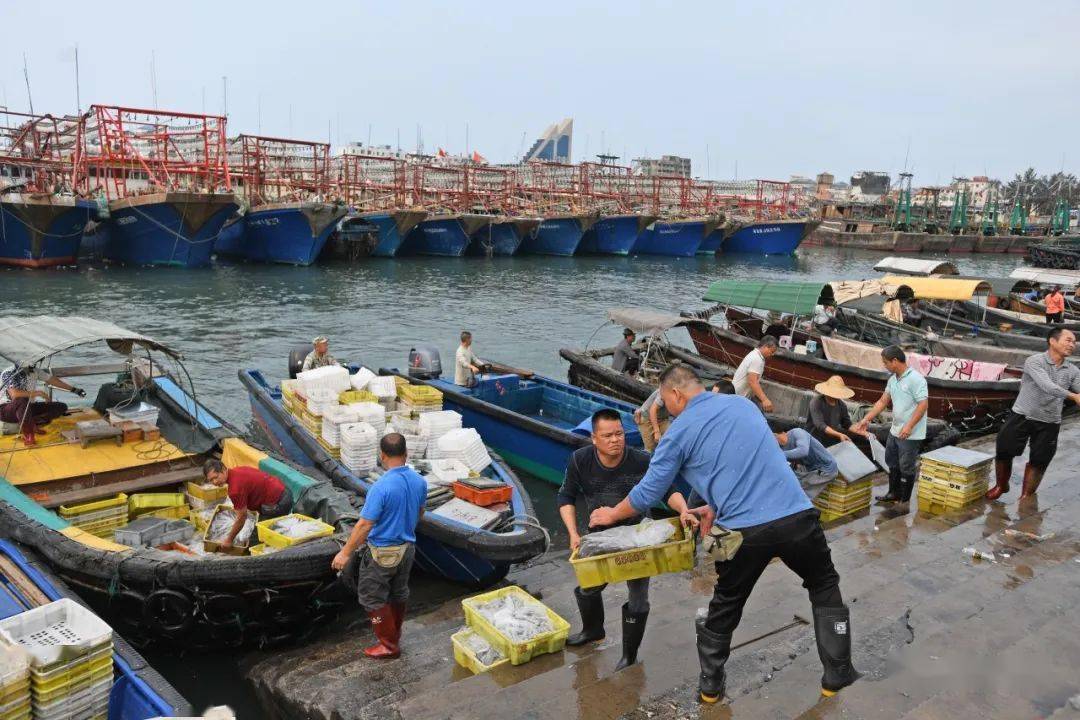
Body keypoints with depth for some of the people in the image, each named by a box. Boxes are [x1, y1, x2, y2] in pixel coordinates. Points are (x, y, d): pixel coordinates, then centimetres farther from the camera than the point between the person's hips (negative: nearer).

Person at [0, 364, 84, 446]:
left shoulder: (34, 370, -2)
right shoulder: (9, 373, -21)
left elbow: (52, 379, 11)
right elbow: (14, 394, -37)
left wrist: (74, 389, 10)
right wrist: (38, 393, -30)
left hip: (28, 409, 7)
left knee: (62, 407, -5)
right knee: (22, 400, -41)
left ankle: (31, 424, -10)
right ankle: (28, 434, -29)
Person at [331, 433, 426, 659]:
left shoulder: (381, 487, -27)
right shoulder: (419, 481, -5)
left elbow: (365, 524, -25)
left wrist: (345, 552, -15)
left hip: (382, 553, -7)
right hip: (407, 548, 7)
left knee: (373, 599, 11)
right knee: (399, 594, 22)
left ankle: (389, 645, 20)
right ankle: (394, 636, 38)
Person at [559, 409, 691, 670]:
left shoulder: (642, 462, -29)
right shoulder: (580, 461, -22)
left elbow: (669, 491, -19)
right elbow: (566, 497, -10)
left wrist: (684, 510, -39)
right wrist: (573, 534, -20)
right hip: (599, 537, 3)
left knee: (638, 600, -2)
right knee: (586, 588, 19)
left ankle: (629, 657, 22)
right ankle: (593, 630, 52)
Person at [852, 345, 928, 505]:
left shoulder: (916, 379, -19)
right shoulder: (892, 379, 8)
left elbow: (923, 404, -23)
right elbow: (883, 401, 15)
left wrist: (909, 426, -27)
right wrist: (866, 419, 11)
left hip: (910, 434, -9)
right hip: (895, 431, 9)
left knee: (906, 468, 3)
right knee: (892, 462, 20)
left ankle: (904, 501, 16)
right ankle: (894, 494, 35)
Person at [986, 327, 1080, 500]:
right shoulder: (1034, 361, -13)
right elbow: (1046, 386, -27)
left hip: (1049, 424, 3)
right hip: (1021, 416, -3)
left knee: (1038, 462, 6)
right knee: (1003, 452, 2)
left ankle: (1025, 497, 23)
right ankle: (1001, 486, 28)